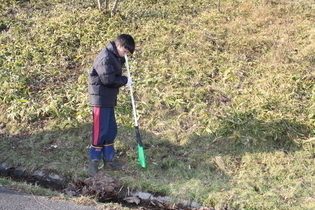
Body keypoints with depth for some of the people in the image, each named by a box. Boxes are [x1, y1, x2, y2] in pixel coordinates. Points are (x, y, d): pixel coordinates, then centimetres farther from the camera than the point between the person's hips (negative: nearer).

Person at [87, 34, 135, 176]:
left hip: (109, 100, 10)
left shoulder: (115, 57, 14)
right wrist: (125, 81, -11)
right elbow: (108, 79, -24)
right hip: (100, 100, -10)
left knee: (111, 130, 13)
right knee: (100, 131, -6)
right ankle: (93, 163, 4)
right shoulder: (105, 57, -18)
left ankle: (109, 160, 22)